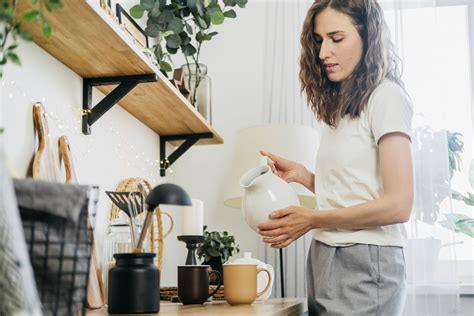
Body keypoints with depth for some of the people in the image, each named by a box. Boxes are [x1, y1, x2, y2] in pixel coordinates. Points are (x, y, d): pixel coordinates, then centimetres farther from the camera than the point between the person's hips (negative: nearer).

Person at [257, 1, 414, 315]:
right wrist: (302, 174, -1)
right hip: (325, 261, 7)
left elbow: (398, 205, -15)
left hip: (366, 263, -7)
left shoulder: (385, 96, -8)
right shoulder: (338, 105, 14)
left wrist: (312, 219, -14)